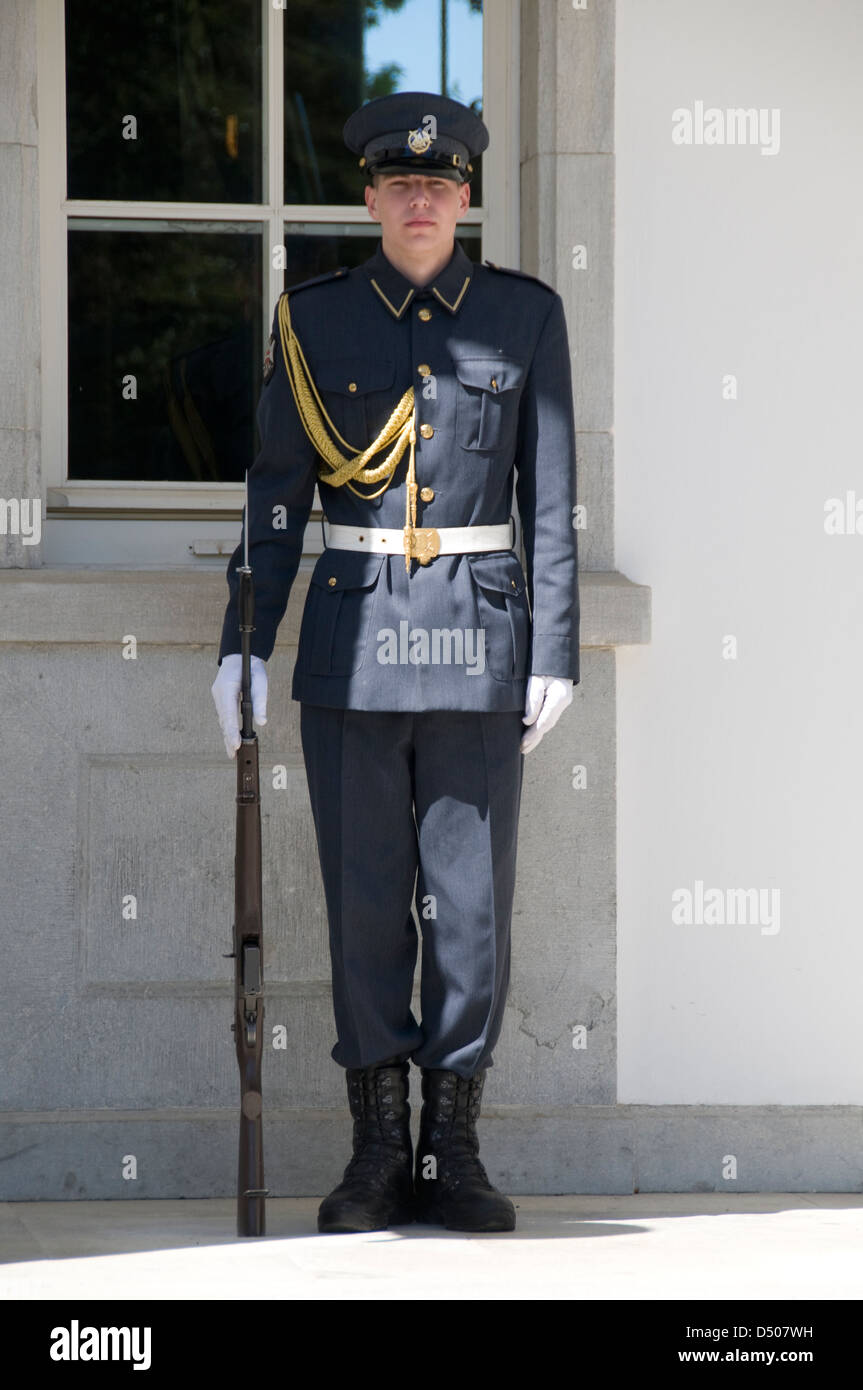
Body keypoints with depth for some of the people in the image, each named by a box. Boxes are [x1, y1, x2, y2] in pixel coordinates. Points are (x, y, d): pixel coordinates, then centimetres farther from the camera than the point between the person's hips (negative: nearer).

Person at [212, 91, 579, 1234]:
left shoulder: (526, 316, 4)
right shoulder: (315, 318, 4)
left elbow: (549, 498, 4)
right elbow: (276, 496, 5)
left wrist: (555, 653, -1)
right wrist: (244, 644, -1)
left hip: (479, 636, 0)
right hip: (354, 636, 0)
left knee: (473, 896, 1)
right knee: (366, 899, 2)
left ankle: (453, 1152, 9)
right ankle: (378, 1152, 10)